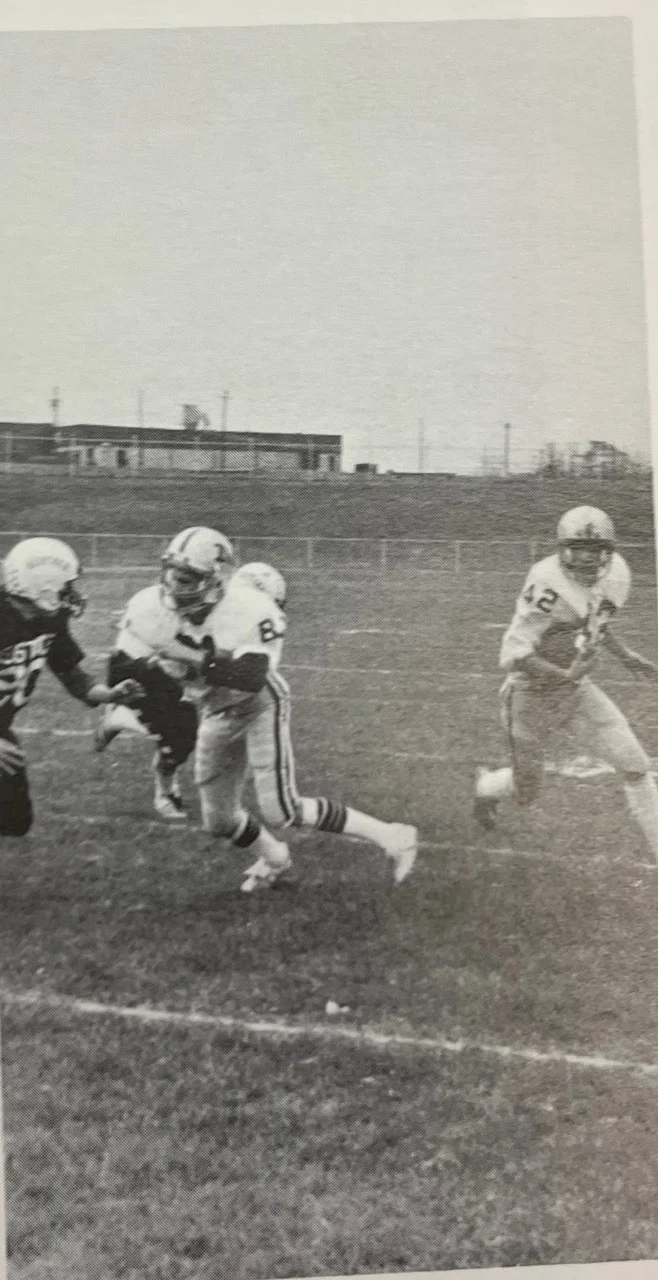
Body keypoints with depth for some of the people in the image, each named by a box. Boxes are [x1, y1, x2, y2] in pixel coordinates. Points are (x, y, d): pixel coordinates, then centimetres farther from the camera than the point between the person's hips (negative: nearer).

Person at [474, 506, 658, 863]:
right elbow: (512, 656, -30)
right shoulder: (549, 586, -30)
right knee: (526, 795, 13)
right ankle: (487, 786, 49)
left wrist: (625, 655, 6)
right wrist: (567, 675, -38)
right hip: (531, 695, -5)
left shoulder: (614, 576, -6)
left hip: (577, 691, 6)